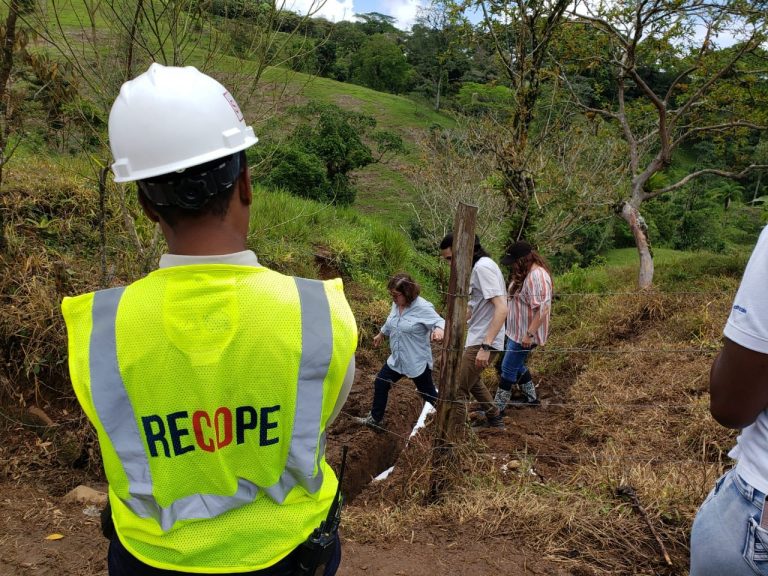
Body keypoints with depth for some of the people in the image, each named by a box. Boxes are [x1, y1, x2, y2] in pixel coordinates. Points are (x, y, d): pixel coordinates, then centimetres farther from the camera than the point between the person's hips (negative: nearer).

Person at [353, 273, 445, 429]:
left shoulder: (423, 307, -23)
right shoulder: (396, 305, 1)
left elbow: (439, 321, -28)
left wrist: (439, 329, -52)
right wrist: (381, 334, 36)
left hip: (417, 362, -8)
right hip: (396, 359, 8)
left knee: (429, 395, 7)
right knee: (380, 384, 16)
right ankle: (375, 419, 34)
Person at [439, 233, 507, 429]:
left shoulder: (483, 267, -20)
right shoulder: (478, 267, 10)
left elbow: (501, 309, -28)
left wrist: (486, 346, -31)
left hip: (483, 342, -11)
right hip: (477, 339, 11)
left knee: (458, 390, -6)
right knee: (471, 381, 29)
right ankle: (494, 420, 45)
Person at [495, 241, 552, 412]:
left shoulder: (537, 276, -25)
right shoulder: (524, 272, 7)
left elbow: (543, 308, -30)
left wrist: (529, 334, -30)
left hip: (525, 334, -10)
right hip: (516, 330, 10)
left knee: (508, 369, -1)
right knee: (517, 365, 21)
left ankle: (497, 409, 10)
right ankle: (531, 398, 37)